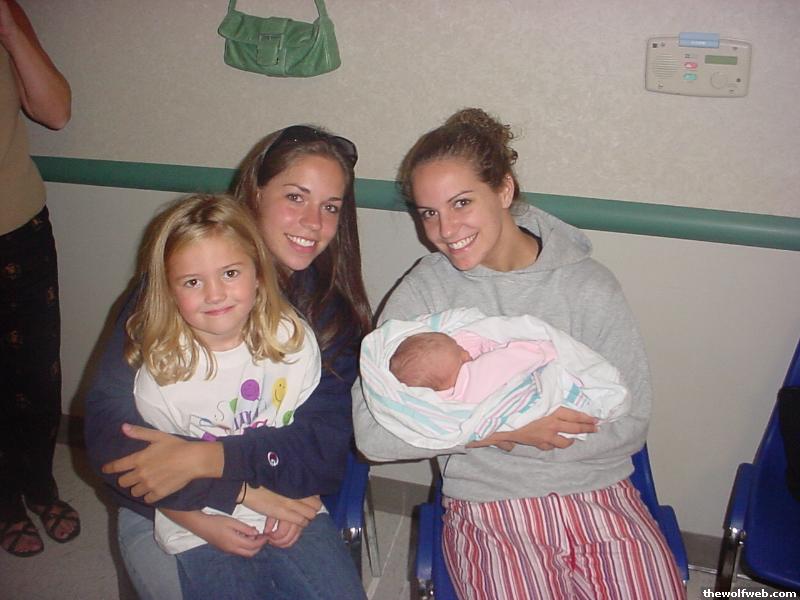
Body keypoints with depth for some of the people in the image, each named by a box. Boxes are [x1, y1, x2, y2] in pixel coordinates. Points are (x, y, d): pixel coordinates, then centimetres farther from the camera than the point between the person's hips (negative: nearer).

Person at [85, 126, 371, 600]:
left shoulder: (332, 311, -3)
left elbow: (327, 447, -11)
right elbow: (107, 422, -15)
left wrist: (206, 458, -24)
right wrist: (223, 499, -23)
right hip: (166, 513, -1)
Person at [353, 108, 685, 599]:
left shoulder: (590, 286, -2)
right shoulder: (424, 292, -5)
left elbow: (630, 424, -2)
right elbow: (373, 432, -13)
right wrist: (510, 426, -17)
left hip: (600, 497, 1)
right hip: (489, 509, -1)